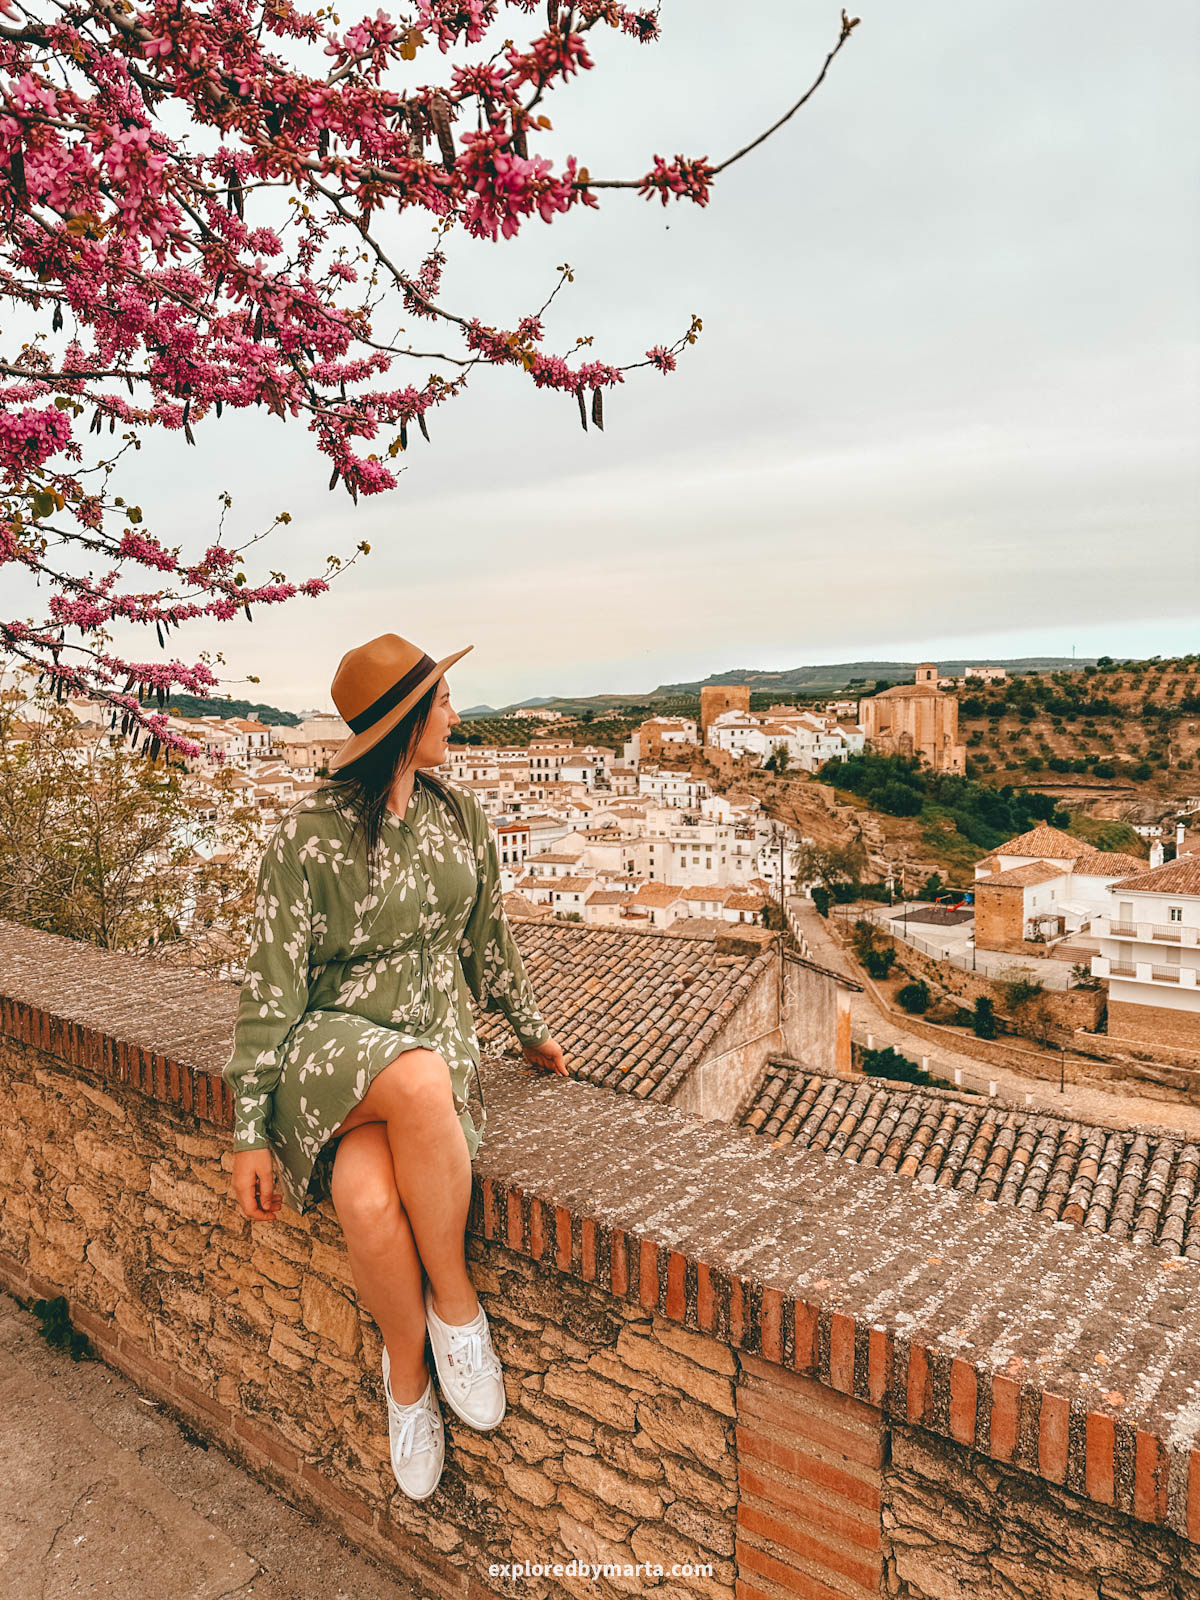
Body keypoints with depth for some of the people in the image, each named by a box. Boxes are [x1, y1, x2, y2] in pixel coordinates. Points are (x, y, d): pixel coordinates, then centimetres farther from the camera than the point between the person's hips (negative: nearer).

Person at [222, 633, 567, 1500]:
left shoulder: (459, 814, 2)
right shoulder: (308, 834, -12)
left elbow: (488, 936, 16)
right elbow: (272, 985, -9)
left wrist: (531, 1028, 25)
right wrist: (252, 1131, -8)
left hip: (437, 1032, 3)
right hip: (332, 1038, -3)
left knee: (368, 1196, -29)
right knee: (422, 1082, -38)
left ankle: (408, 1372, 1)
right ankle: (454, 1302, -11)